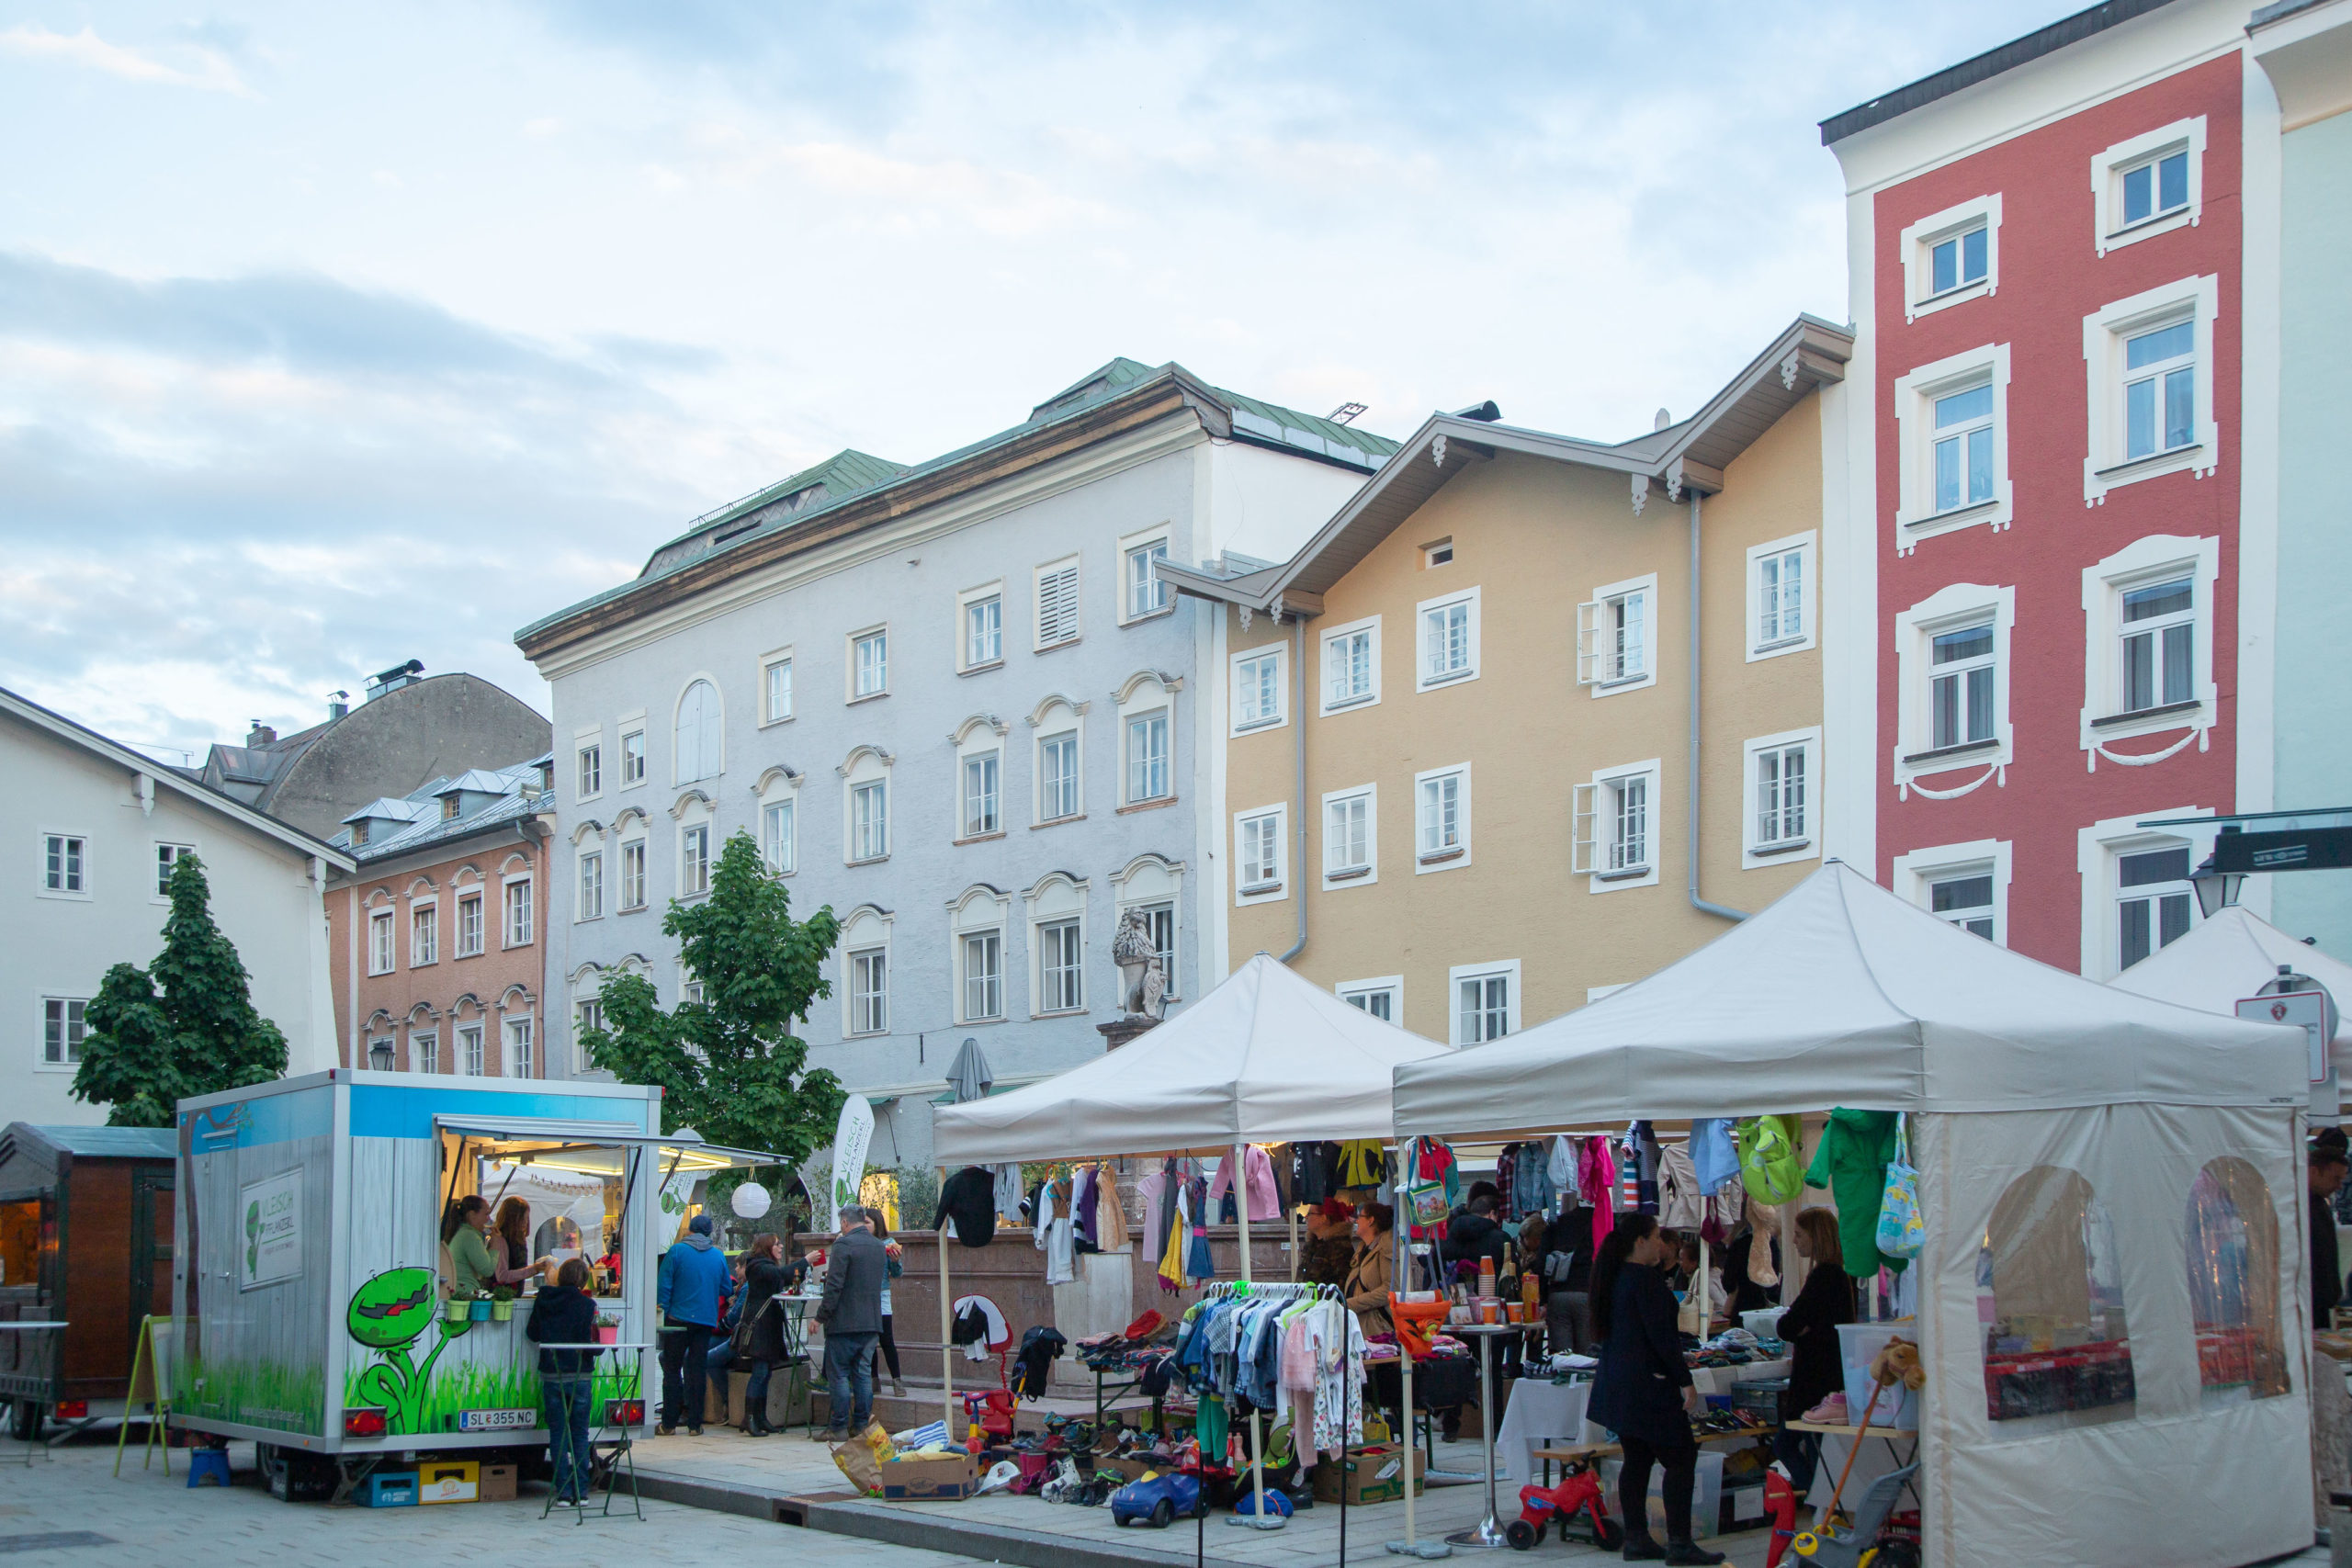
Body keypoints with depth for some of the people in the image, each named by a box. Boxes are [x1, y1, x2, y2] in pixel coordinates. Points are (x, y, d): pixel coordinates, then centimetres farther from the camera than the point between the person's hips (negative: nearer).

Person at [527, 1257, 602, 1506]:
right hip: (580, 1376, -2)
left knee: (558, 1434, 7)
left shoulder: (542, 1301, -1)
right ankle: (580, 1492, 8)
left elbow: (533, 1334, 9)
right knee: (580, 1434, 9)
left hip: (551, 1375, 2)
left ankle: (564, 1492, 4)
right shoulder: (586, 1304, -10)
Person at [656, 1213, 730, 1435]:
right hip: (706, 1319, 2)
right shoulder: (718, 1256, 6)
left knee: (672, 1369, 5)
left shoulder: (676, 1251, -4)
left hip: (678, 1317, -2)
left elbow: (663, 1285, -8)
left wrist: (663, 1311, -1)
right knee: (698, 1371, 5)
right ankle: (694, 1423, 4)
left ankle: (669, 1423, 4)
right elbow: (726, 1289, 13)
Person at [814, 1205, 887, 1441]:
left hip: (845, 1322, -7)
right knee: (863, 1374, 11)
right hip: (872, 1322, 7)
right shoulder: (879, 1246, 11)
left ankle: (839, 1428, 0)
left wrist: (821, 1316, -12)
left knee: (838, 1375, 0)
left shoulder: (843, 1245, -12)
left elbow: (834, 1285, -18)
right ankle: (861, 1425, 12)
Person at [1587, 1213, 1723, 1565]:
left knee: (1637, 1459, 13)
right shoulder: (1643, 1279, -17)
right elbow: (1661, 1335, -19)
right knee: (1680, 1458, -4)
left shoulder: (1615, 1276, 11)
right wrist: (1686, 1381, -14)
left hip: (1617, 1386, 10)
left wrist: (1661, 1265, 18)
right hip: (1646, 1386, -9)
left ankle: (1636, 1539, 15)